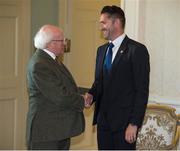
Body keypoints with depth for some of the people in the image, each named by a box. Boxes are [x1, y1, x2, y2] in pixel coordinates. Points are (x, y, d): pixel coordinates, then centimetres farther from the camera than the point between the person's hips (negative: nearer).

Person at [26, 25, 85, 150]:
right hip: (46, 132, -10)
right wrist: (82, 101, -8)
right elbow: (60, 97, -22)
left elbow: (65, 87, 16)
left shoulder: (50, 59, 12)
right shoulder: (39, 64, -20)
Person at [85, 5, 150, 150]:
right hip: (103, 121, 7)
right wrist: (91, 95, -1)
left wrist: (134, 124, -16)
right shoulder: (102, 50, 13)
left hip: (124, 122, -6)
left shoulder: (137, 50, -10)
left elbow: (142, 90, -12)